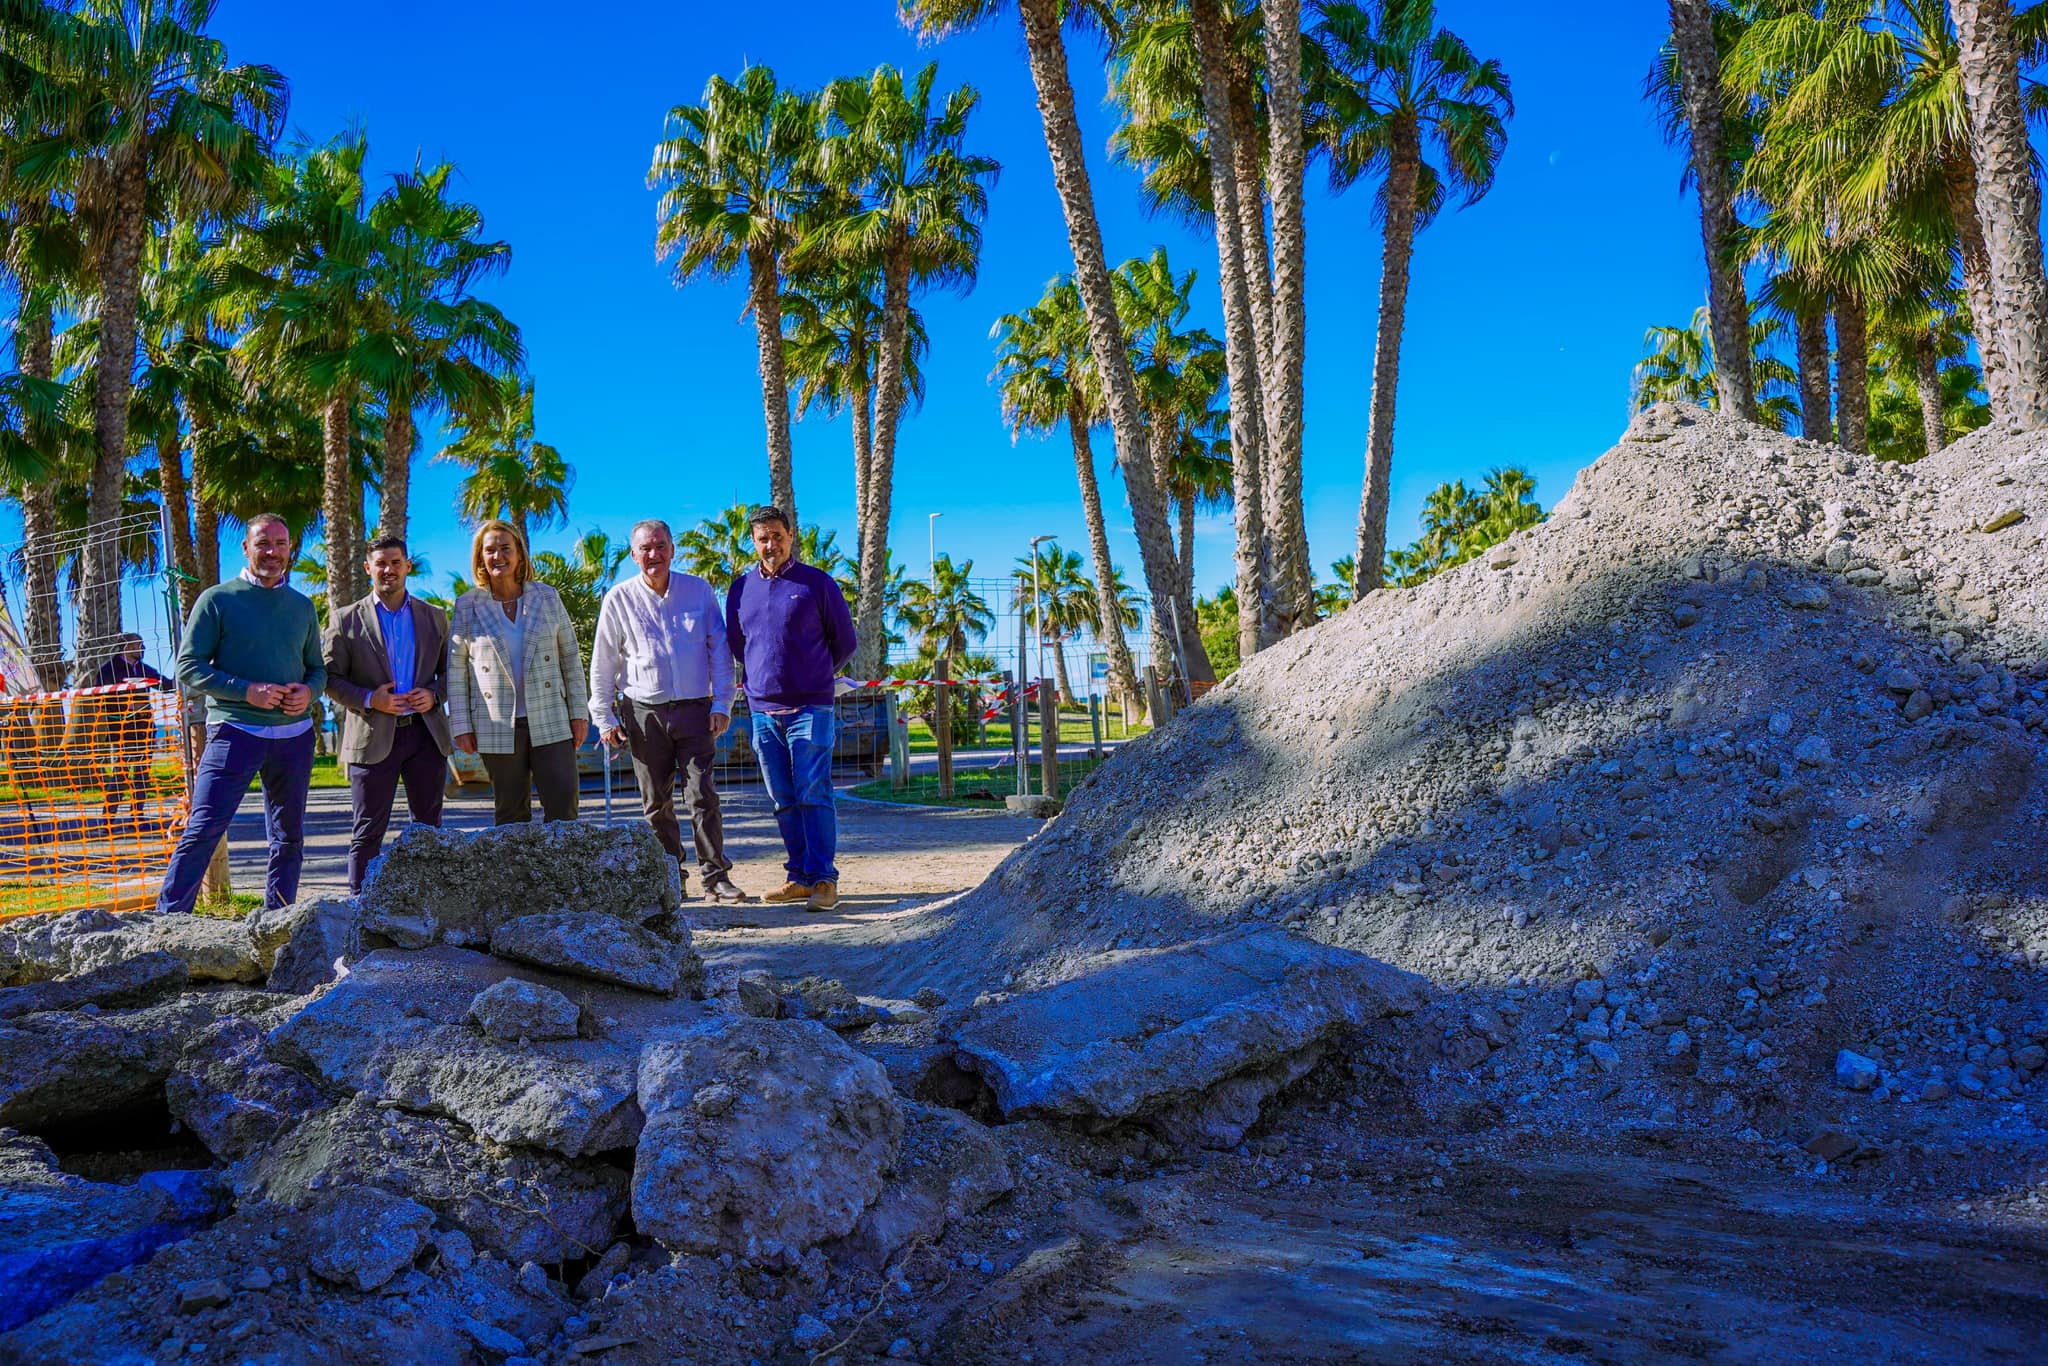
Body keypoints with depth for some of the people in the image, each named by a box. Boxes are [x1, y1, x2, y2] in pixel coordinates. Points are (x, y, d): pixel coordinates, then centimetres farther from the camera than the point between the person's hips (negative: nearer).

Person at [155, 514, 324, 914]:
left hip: (294, 734, 5)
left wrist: (308, 691, -5)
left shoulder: (302, 607, 14)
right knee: (203, 829, -12)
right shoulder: (217, 600, 0)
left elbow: (318, 668, 18)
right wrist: (246, 691, -17)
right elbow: (188, 668, -4)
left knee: (289, 836, 10)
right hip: (236, 730, -5)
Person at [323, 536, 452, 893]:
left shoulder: (434, 617, 11)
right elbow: (331, 677, 2)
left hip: (425, 733, 3)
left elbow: (450, 670, 15)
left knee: (429, 827, 8)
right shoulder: (346, 619, 4)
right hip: (373, 737, -2)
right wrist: (369, 699, -13)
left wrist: (434, 694, -5)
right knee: (368, 832, -1)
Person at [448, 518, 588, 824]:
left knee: (564, 805, -6)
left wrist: (579, 713, 4)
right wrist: (461, 726, 0)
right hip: (498, 727, 0)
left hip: (550, 723, 0)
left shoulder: (546, 597, 6)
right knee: (512, 815, 6)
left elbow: (571, 658, 8)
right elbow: (456, 670, 5)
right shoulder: (467, 606, 3)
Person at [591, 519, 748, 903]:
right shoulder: (619, 599, 4)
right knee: (657, 803, 5)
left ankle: (715, 876, -1)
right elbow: (603, 663, 8)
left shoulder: (699, 591, 4)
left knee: (703, 796, -7)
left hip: (694, 709, -1)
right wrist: (604, 717, 4)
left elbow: (720, 649, 6)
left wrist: (722, 704, 0)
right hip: (644, 713, 1)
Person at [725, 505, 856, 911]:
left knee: (813, 795, -11)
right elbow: (735, 643, 25)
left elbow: (844, 642, 8)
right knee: (783, 801, 7)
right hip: (762, 710, 4)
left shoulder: (818, 583, 0)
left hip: (810, 709, -4)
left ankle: (824, 879, -9)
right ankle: (801, 877, 13)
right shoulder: (741, 588, 11)